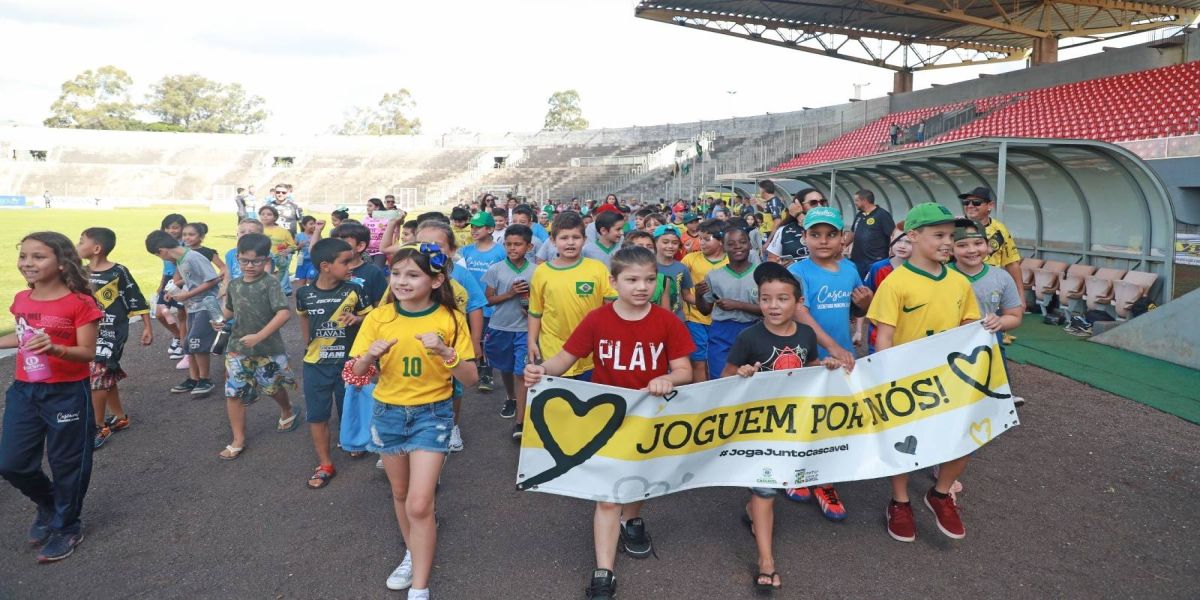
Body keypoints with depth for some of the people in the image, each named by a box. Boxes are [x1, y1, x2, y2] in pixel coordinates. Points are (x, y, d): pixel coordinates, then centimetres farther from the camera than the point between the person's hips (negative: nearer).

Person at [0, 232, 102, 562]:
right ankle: (49, 504, 38)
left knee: (67, 462, 8)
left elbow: (88, 353, -17)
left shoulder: (79, 303, -16)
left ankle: (66, 527, 28)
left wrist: (56, 348, -34)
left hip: (67, 393, -6)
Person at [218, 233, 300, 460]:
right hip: (238, 349, 4)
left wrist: (259, 336, -28)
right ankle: (238, 440, 13)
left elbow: (285, 313, -26)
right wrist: (219, 316, -3)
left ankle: (288, 413, 47)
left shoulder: (270, 283, -15)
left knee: (273, 388, 15)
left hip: (267, 349, -4)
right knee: (233, 393, 1)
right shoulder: (234, 284, 4)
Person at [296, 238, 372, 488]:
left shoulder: (353, 290, -10)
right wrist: (308, 345, 13)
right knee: (317, 415, 6)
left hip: (348, 362, -1)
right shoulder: (304, 293, -6)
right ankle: (325, 465, 18)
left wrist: (356, 319, -19)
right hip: (315, 364, 1)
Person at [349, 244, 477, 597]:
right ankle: (413, 554, 43)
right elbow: (357, 372, -3)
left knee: (419, 504, -9)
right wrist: (370, 355, -24)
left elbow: (470, 379, -13)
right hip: (388, 412, 4)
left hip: (432, 414, -3)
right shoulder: (378, 318, -6)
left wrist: (445, 352, -30)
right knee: (400, 493, 19)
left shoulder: (450, 319, -12)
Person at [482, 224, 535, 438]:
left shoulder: (536, 271, -3)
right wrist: (510, 294, -16)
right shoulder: (495, 270, -4)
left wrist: (532, 304, -13)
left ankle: (519, 421, -6)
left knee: (521, 372, -7)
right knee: (505, 368, 19)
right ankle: (510, 398, 46)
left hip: (525, 328, -2)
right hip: (500, 327, 2)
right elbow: (488, 299, -1)